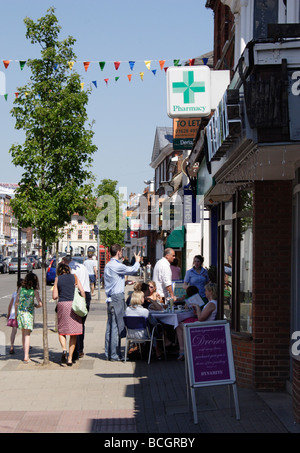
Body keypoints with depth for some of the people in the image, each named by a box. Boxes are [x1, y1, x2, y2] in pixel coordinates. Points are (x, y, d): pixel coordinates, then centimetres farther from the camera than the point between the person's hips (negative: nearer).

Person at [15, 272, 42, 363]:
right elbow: (40, 304, -14)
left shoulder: (21, 289, 2)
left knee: (23, 333, 16)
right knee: (27, 335, -1)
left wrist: (16, 314, 16)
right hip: (29, 313, -3)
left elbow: (16, 302, 6)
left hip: (20, 312, 3)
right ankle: (26, 356, -9)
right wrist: (36, 305, 9)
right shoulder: (35, 291, -6)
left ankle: (26, 355, 24)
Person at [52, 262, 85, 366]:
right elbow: (82, 291, -1)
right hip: (73, 304, 0)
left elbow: (54, 296, 3)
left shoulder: (57, 278, 7)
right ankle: (70, 358, 4)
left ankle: (64, 349, -12)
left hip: (62, 304, 0)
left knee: (61, 330, 15)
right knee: (73, 333, 6)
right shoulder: (74, 276, 8)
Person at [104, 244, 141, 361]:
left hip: (110, 298, 10)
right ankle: (114, 354, -5)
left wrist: (126, 282, 31)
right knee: (117, 326, -7)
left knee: (110, 326, 11)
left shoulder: (108, 265, 16)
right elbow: (132, 270, -6)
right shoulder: (116, 266, -14)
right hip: (117, 298, -10)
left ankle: (109, 353, 15)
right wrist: (137, 261, 13)